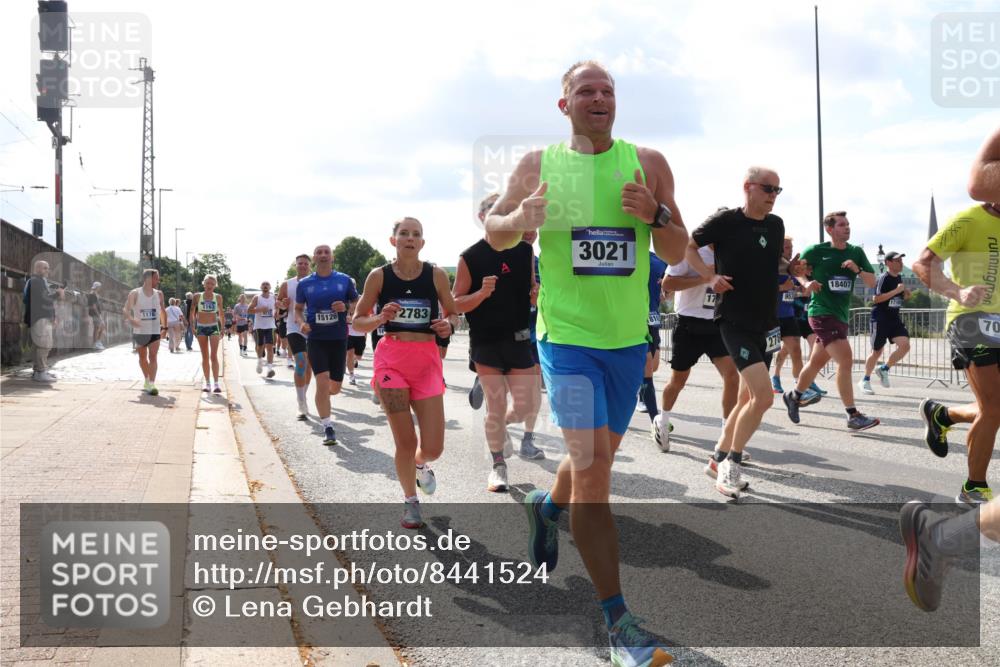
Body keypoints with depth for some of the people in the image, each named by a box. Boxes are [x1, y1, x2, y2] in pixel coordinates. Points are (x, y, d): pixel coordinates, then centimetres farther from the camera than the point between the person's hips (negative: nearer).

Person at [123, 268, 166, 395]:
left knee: (152, 357, -13)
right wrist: (130, 319, -27)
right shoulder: (135, 294, -6)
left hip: (154, 331, 1)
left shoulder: (159, 294, 4)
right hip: (139, 331, -1)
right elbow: (125, 310, -8)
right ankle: (146, 380, 34)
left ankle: (152, 385, -19)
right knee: (142, 357, 13)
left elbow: (162, 311, 16)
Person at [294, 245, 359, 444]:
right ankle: (328, 428, -5)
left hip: (339, 338, 1)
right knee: (322, 382, -15)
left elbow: (357, 304, 8)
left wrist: (346, 307, -14)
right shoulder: (305, 283, 3)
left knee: (335, 387, 8)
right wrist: (302, 322, -9)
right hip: (315, 338, -1)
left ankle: (322, 398, 45)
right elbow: (298, 308, 12)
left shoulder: (344, 280, 2)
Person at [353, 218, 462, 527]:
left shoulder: (436, 274, 1)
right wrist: (380, 319, -15)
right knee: (405, 441, -3)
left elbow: (454, 313, 11)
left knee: (433, 447, -2)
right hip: (391, 359, -1)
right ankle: (410, 501, 23)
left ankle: (419, 464, 37)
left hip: (427, 360, 1)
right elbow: (358, 321, 6)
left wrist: (448, 326, -12)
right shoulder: (379, 276, 0)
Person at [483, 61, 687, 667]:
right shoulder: (538, 165, 1)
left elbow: (678, 253, 2)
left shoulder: (647, 162, 3)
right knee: (592, 467, -13)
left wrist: (654, 214, -19)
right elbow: (495, 233, 9)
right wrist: (519, 219, -14)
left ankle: (548, 505, 54)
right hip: (567, 335, -3)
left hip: (629, 337, 4)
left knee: (600, 453, 19)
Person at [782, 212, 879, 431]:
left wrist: (858, 269, -12)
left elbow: (872, 282, 6)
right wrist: (806, 283, -14)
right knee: (846, 359, -19)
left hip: (841, 315, 6)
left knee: (817, 362, 17)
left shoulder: (856, 252, 8)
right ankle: (853, 416, -15)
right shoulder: (815, 251, -5)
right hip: (822, 313, -6)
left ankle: (794, 396, 40)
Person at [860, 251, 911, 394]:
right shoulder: (884, 278, -13)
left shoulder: (898, 278, 11)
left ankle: (884, 369, 8)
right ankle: (865, 381, 17)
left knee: (904, 345, -12)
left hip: (895, 318, 7)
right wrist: (896, 290, -24)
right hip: (880, 319, -7)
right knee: (877, 351, 1)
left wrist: (905, 294, 4)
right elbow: (876, 299, -22)